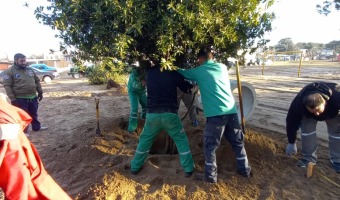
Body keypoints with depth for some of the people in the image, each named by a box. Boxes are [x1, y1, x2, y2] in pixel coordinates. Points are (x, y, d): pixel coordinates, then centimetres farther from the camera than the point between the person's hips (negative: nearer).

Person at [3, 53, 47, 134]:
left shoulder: (30, 70, 10)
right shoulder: (10, 71, -7)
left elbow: (37, 81, 17)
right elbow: (7, 86, -10)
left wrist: (40, 92, 13)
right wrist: (13, 99, -16)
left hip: (33, 97, 5)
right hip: (20, 98, -5)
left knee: (34, 114, 18)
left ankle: (36, 127, 32)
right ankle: (23, 131, 15)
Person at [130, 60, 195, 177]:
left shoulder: (150, 72, 6)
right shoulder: (173, 73, 1)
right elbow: (187, 88, 12)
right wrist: (192, 85, 29)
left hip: (152, 113, 2)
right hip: (170, 113, -2)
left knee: (145, 140, 20)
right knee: (181, 140, 15)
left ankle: (135, 167, 30)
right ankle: (188, 169, 18)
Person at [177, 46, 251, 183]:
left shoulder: (199, 71, 4)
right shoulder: (222, 67, 15)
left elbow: (181, 73, 18)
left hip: (216, 113, -5)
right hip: (231, 111, 6)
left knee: (210, 146, 8)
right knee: (238, 142, 19)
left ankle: (210, 176, 16)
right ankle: (245, 170, 32)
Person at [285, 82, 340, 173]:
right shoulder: (298, 104, -42)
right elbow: (292, 122, -29)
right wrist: (291, 143, -21)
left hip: (333, 111, 0)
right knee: (306, 129, -15)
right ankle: (309, 158, -1)